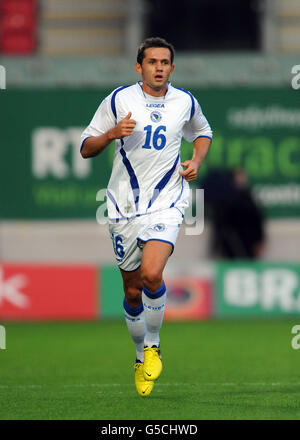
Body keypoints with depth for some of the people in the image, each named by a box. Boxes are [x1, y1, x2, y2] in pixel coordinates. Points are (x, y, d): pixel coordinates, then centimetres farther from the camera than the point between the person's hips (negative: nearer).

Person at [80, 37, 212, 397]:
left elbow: (203, 132, 26)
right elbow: (86, 148, 2)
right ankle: (141, 356, 30)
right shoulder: (118, 100, -1)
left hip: (166, 203, -1)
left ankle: (152, 344, -2)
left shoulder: (185, 103, 4)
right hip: (125, 204, 1)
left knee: (151, 274, -25)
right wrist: (112, 133, -18)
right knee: (132, 291, 7)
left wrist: (197, 159, 5)